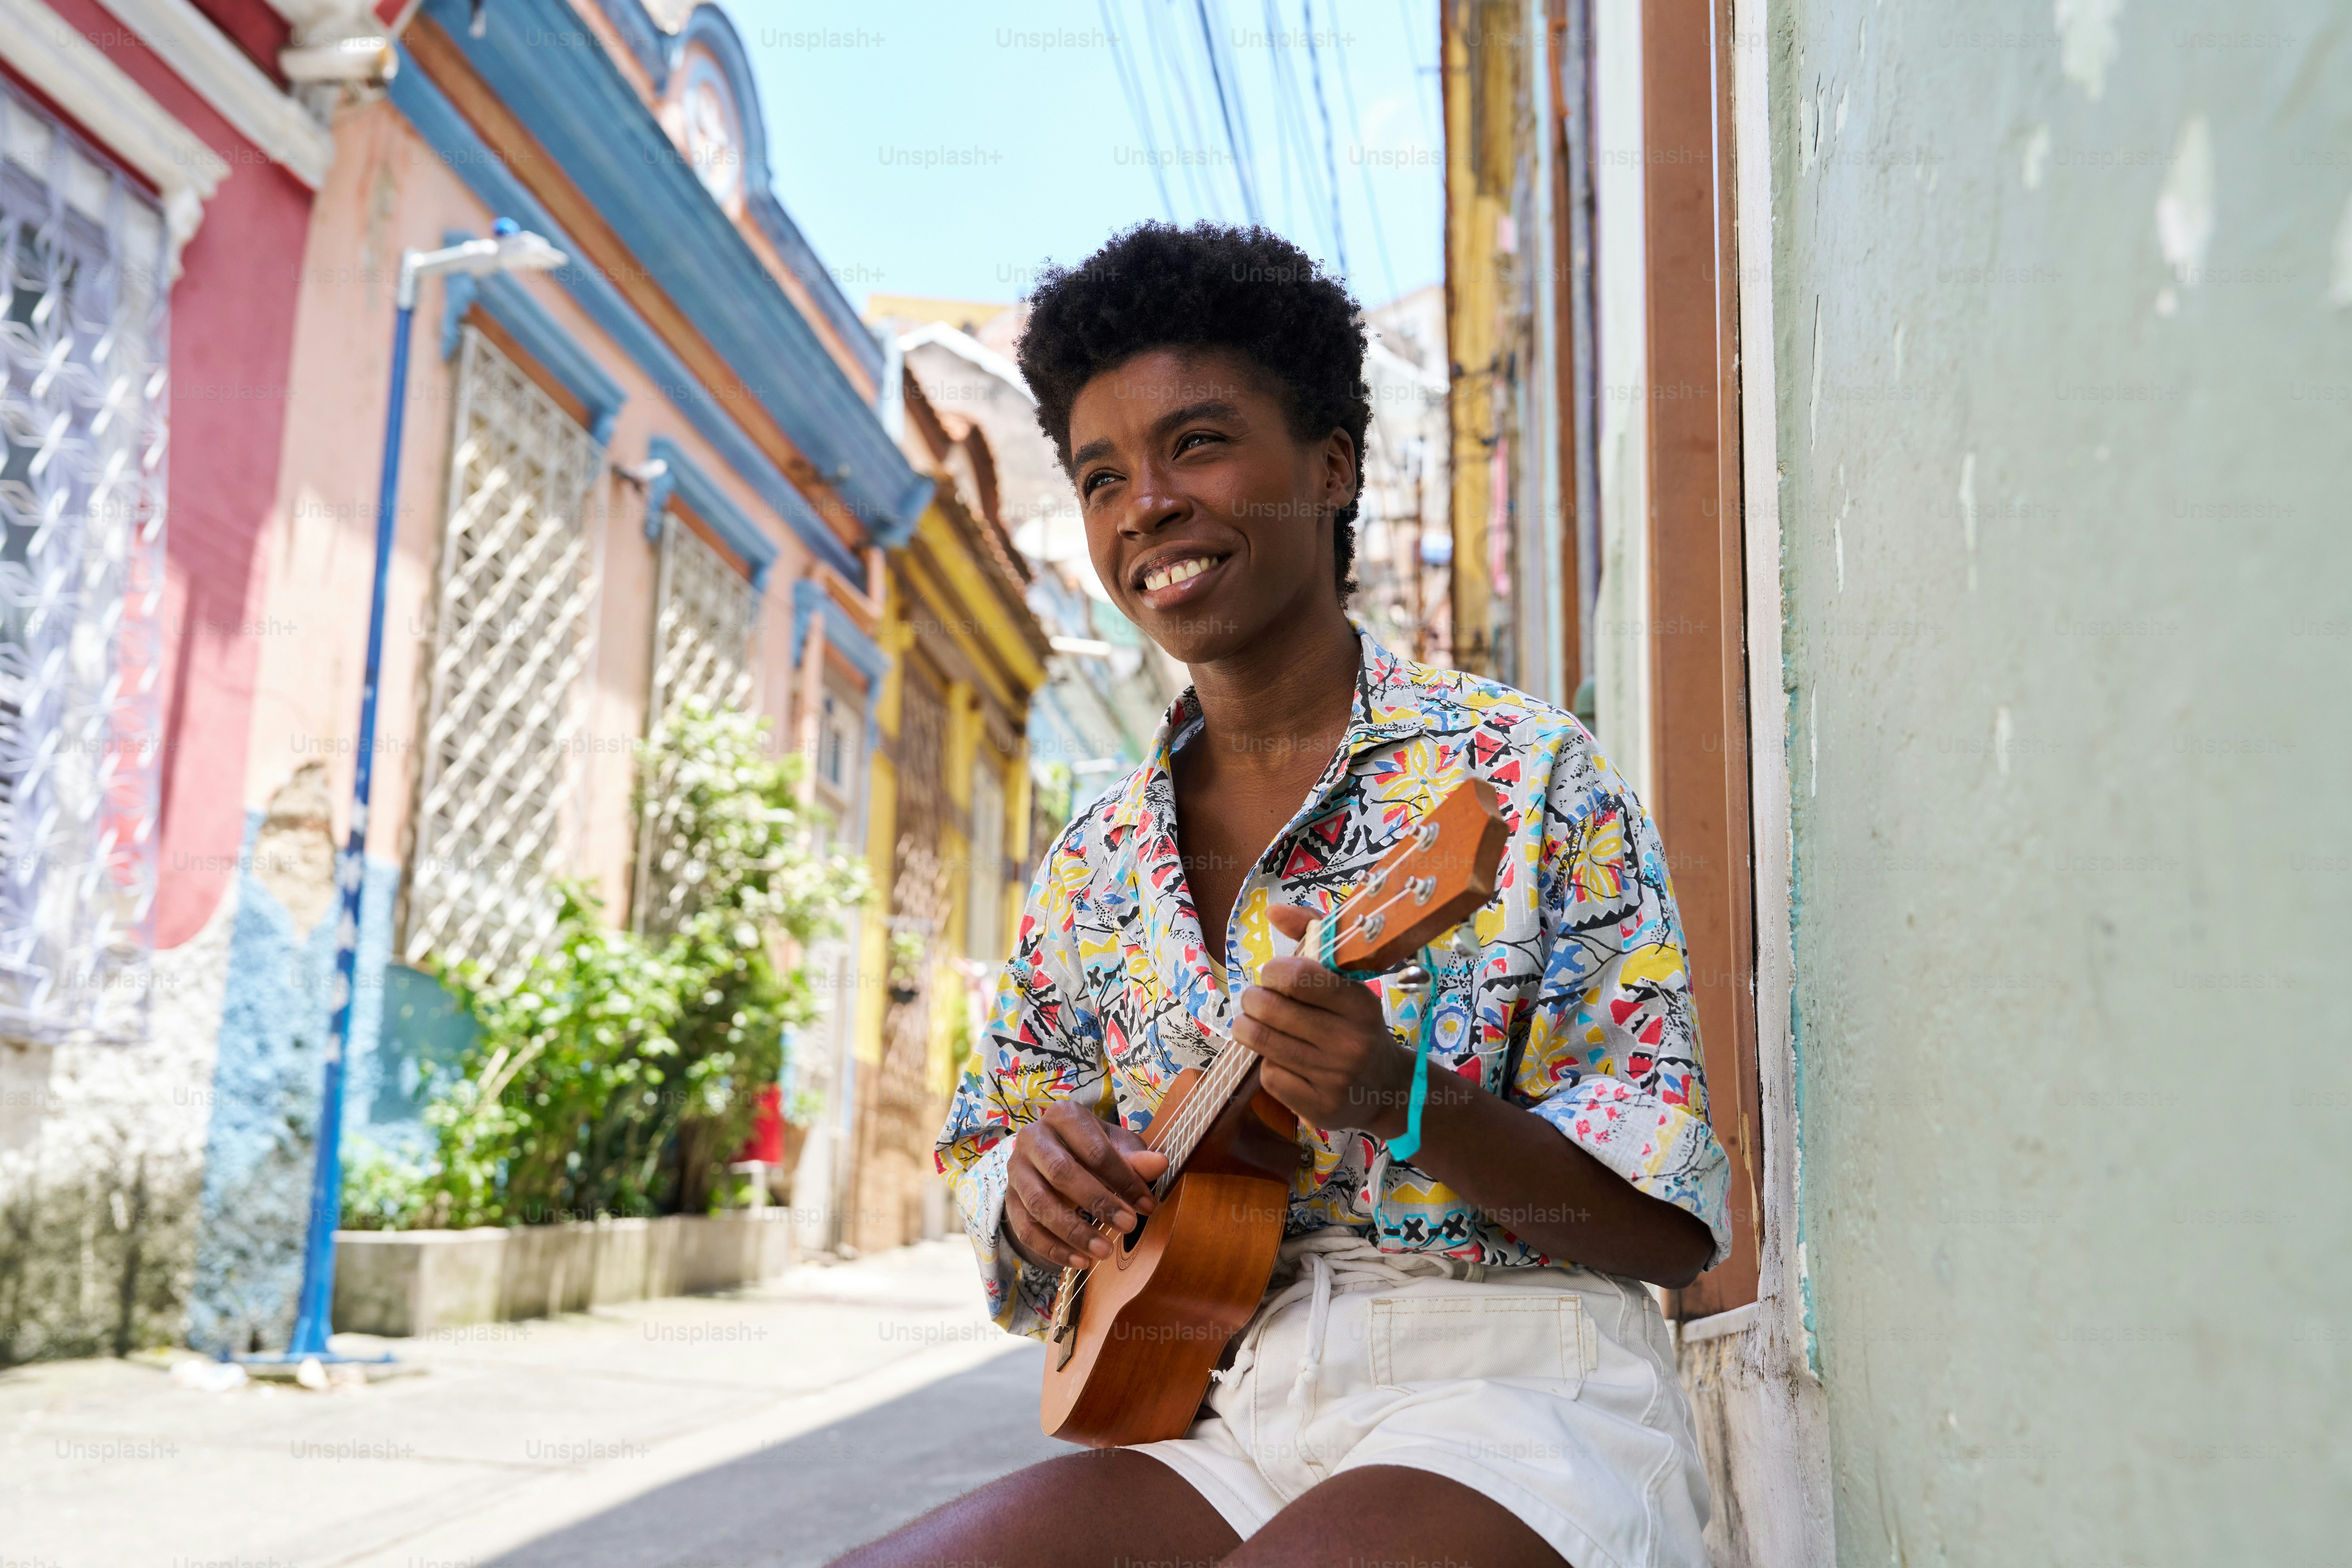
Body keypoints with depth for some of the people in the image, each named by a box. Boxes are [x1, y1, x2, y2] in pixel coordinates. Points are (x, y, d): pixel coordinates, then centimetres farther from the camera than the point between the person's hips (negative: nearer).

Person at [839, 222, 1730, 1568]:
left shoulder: (1527, 776, -4)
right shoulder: (1096, 865, 10)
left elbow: (1674, 1220, -7)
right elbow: (986, 1158, 17)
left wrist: (1398, 1096, -24)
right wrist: (1037, 1183, -7)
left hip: (1511, 1373, -4)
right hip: (1226, 1417, 5)